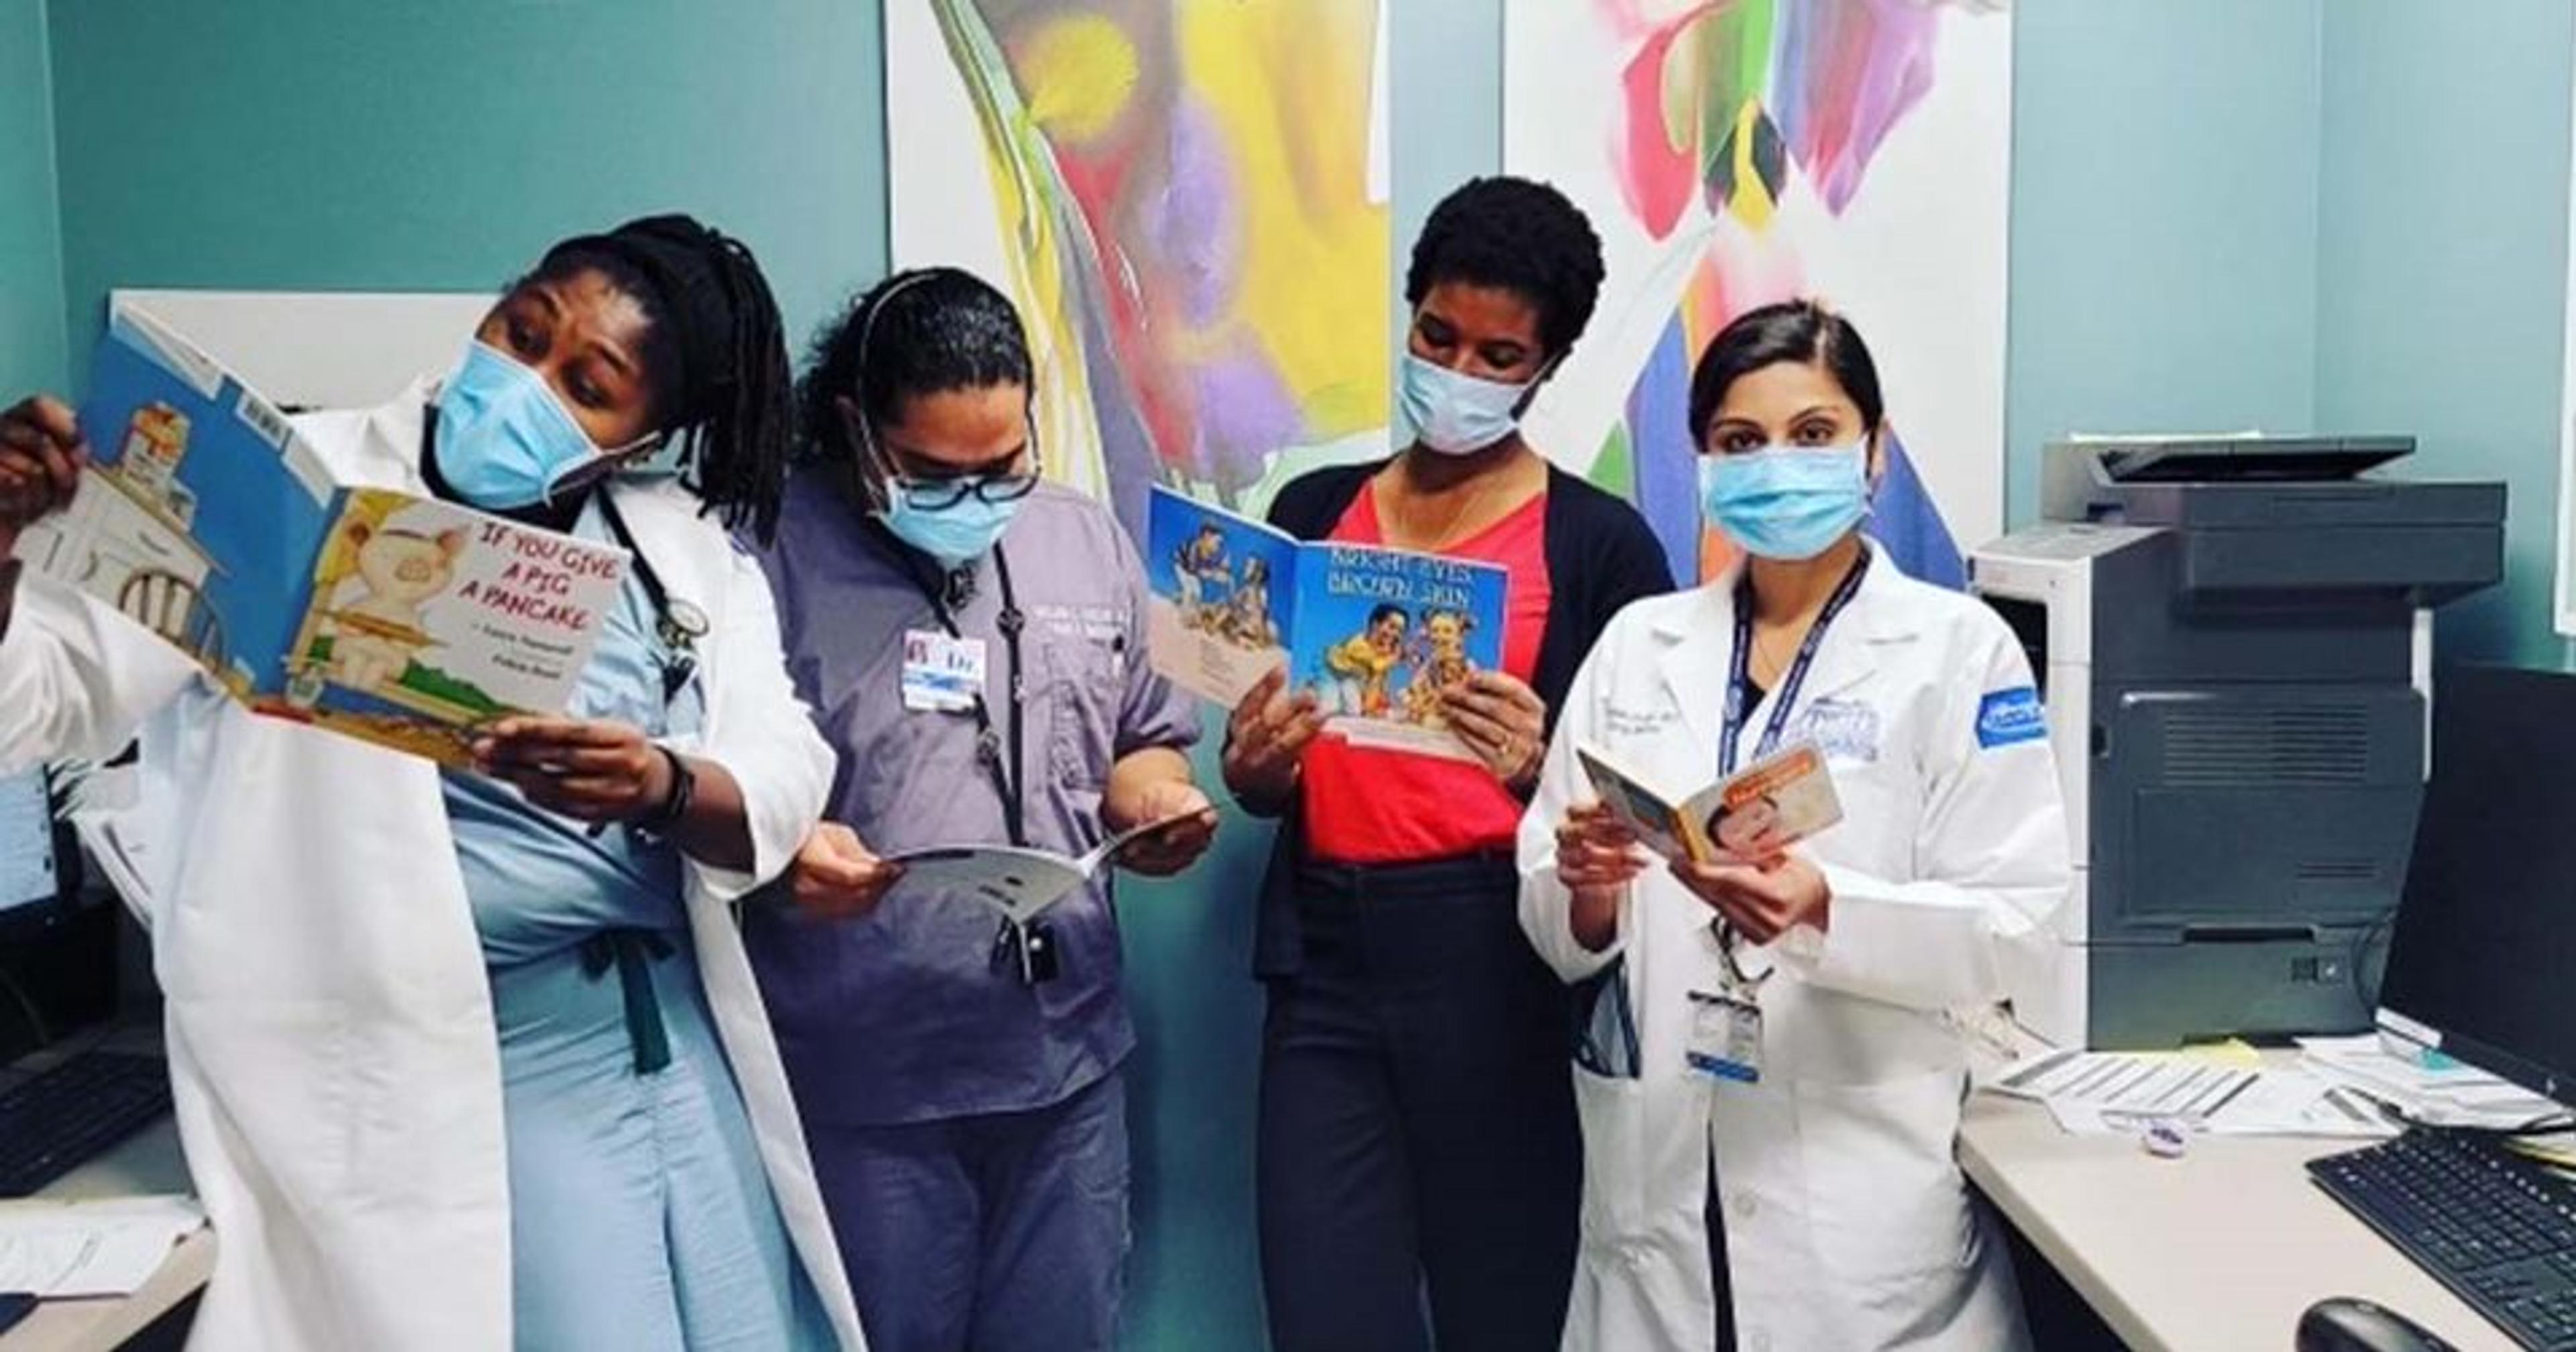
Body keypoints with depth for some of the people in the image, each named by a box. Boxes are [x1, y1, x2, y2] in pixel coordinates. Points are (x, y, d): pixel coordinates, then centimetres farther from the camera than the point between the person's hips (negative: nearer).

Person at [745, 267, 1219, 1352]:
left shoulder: (1092, 545, 7)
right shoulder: (770, 550, -8)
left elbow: (1143, 746, 15)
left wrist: (1156, 808, -6)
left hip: (1065, 1059, 4)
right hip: (859, 1082, -4)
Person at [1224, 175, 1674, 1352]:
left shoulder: (1600, 542, -1)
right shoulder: (1313, 510, 10)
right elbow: (1264, 788, 13)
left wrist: (1537, 769, -24)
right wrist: (1255, 762, -9)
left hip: (1501, 963, -2)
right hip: (1326, 959, 3)